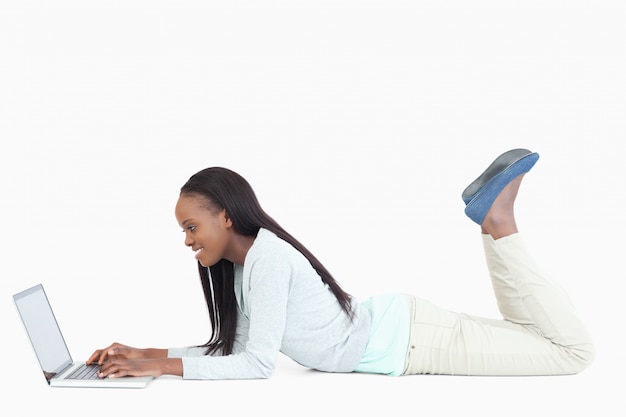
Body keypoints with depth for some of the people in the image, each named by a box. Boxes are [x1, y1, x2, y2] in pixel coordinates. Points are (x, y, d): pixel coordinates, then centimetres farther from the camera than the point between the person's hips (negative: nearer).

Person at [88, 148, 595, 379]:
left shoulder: (267, 257, -27)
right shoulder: (240, 264, 1)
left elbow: (258, 364, -27)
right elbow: (230, 348, 3)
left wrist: (163, 366, -26)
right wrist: (147, 354, -6)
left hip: (402, 338, -8)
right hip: (389, 328, 8)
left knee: (576, 350, -4)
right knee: (527, 335, 23)